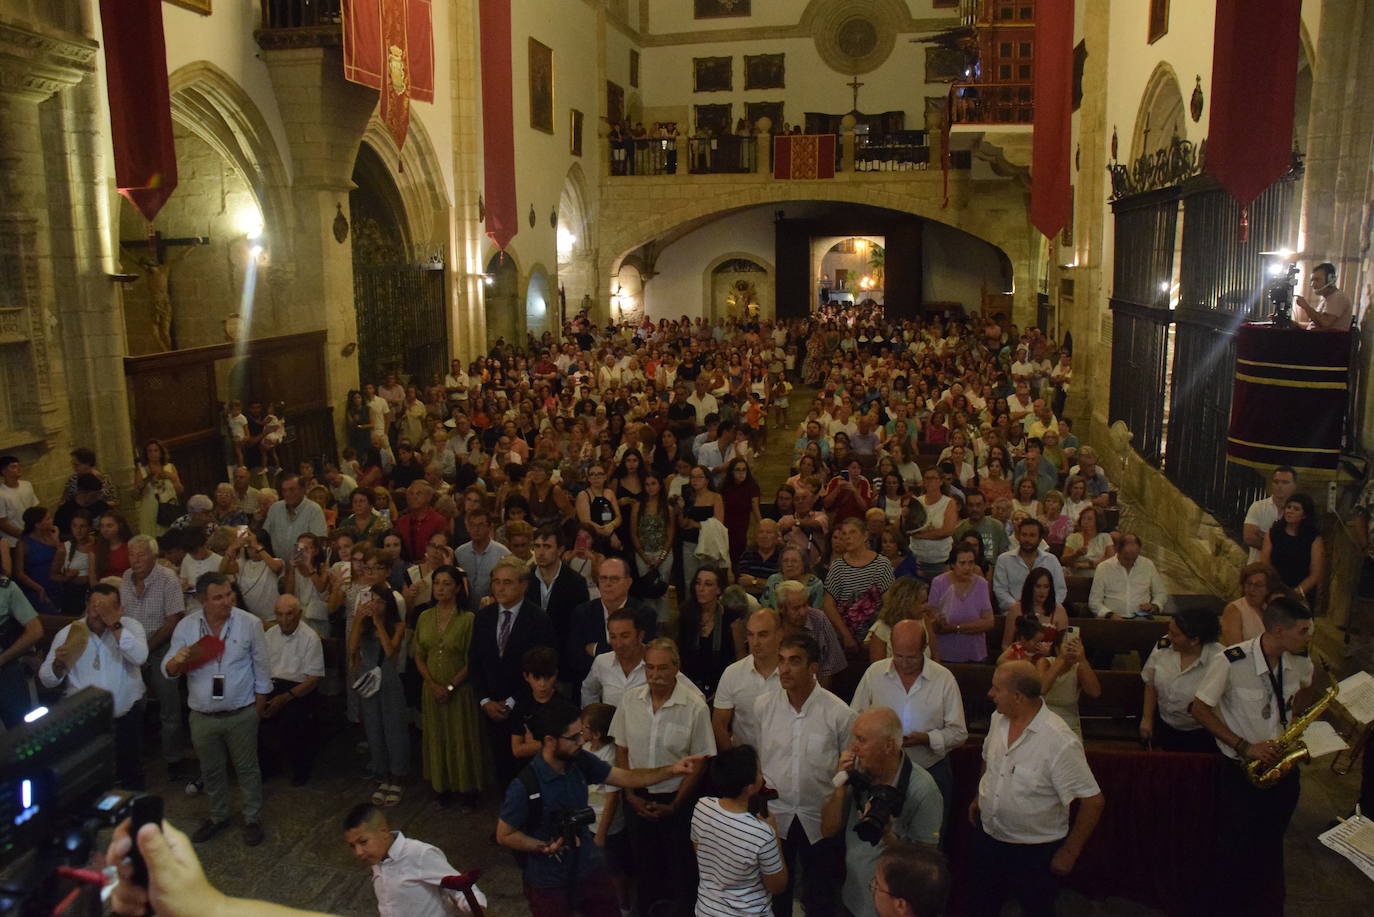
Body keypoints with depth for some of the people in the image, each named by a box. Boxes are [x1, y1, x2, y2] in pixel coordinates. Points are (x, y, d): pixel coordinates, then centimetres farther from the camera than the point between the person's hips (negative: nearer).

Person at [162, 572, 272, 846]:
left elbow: (262, 669, -1)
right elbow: (168, 670, -1)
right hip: (203, 717, 2)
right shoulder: (186, 626, -6)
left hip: (241, 714, -2)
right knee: (211, 771, 19)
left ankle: (252, 818, 27)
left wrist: (258, 708, 1)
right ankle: (218, 816, 39)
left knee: (247, 769, 10)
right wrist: (176, 661, -25)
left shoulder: (250, 624, -11)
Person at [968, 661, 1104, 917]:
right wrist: (979, 797, 17)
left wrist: (1069, 853, -15)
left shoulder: (1061, 742, -28)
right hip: (988, 836, 6)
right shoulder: (998, 719, -6)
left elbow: (1093, 801, -22)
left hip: (1036, 850, -6)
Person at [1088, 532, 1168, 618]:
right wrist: (1110, 615, -14)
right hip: (1112, 620, 0)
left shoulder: (1148, 565, 10)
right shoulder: (1103, 567, 3)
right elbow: (1094, 602, 3)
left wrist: (1154, 606, -1)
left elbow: (1161, 594, 20)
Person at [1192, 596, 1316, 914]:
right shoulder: (1230, 662, -23)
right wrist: (1244, 746, -21)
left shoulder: (1301, 660, -7)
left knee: (1271, 848, 19)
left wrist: (1295, 716, -3)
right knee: (1235, 850, 9)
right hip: (1241, 771, -4)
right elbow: (1200, 708, -15)